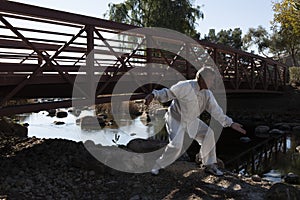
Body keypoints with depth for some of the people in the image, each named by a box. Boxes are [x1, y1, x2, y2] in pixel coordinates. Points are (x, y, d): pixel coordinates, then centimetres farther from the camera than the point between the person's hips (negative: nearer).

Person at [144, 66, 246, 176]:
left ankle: (209, 165, 11)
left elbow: (216, 110, -2)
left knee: (208, 134, -4)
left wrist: (231, 124, -5)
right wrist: (153, 95, -35)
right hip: (176, 120, -6)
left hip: (191, 121, 7)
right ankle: (157, 166, 4)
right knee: (176, 145, -20)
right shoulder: (184, 86, -24)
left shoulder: (207, 94, -6)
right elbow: (167, 93, -16)